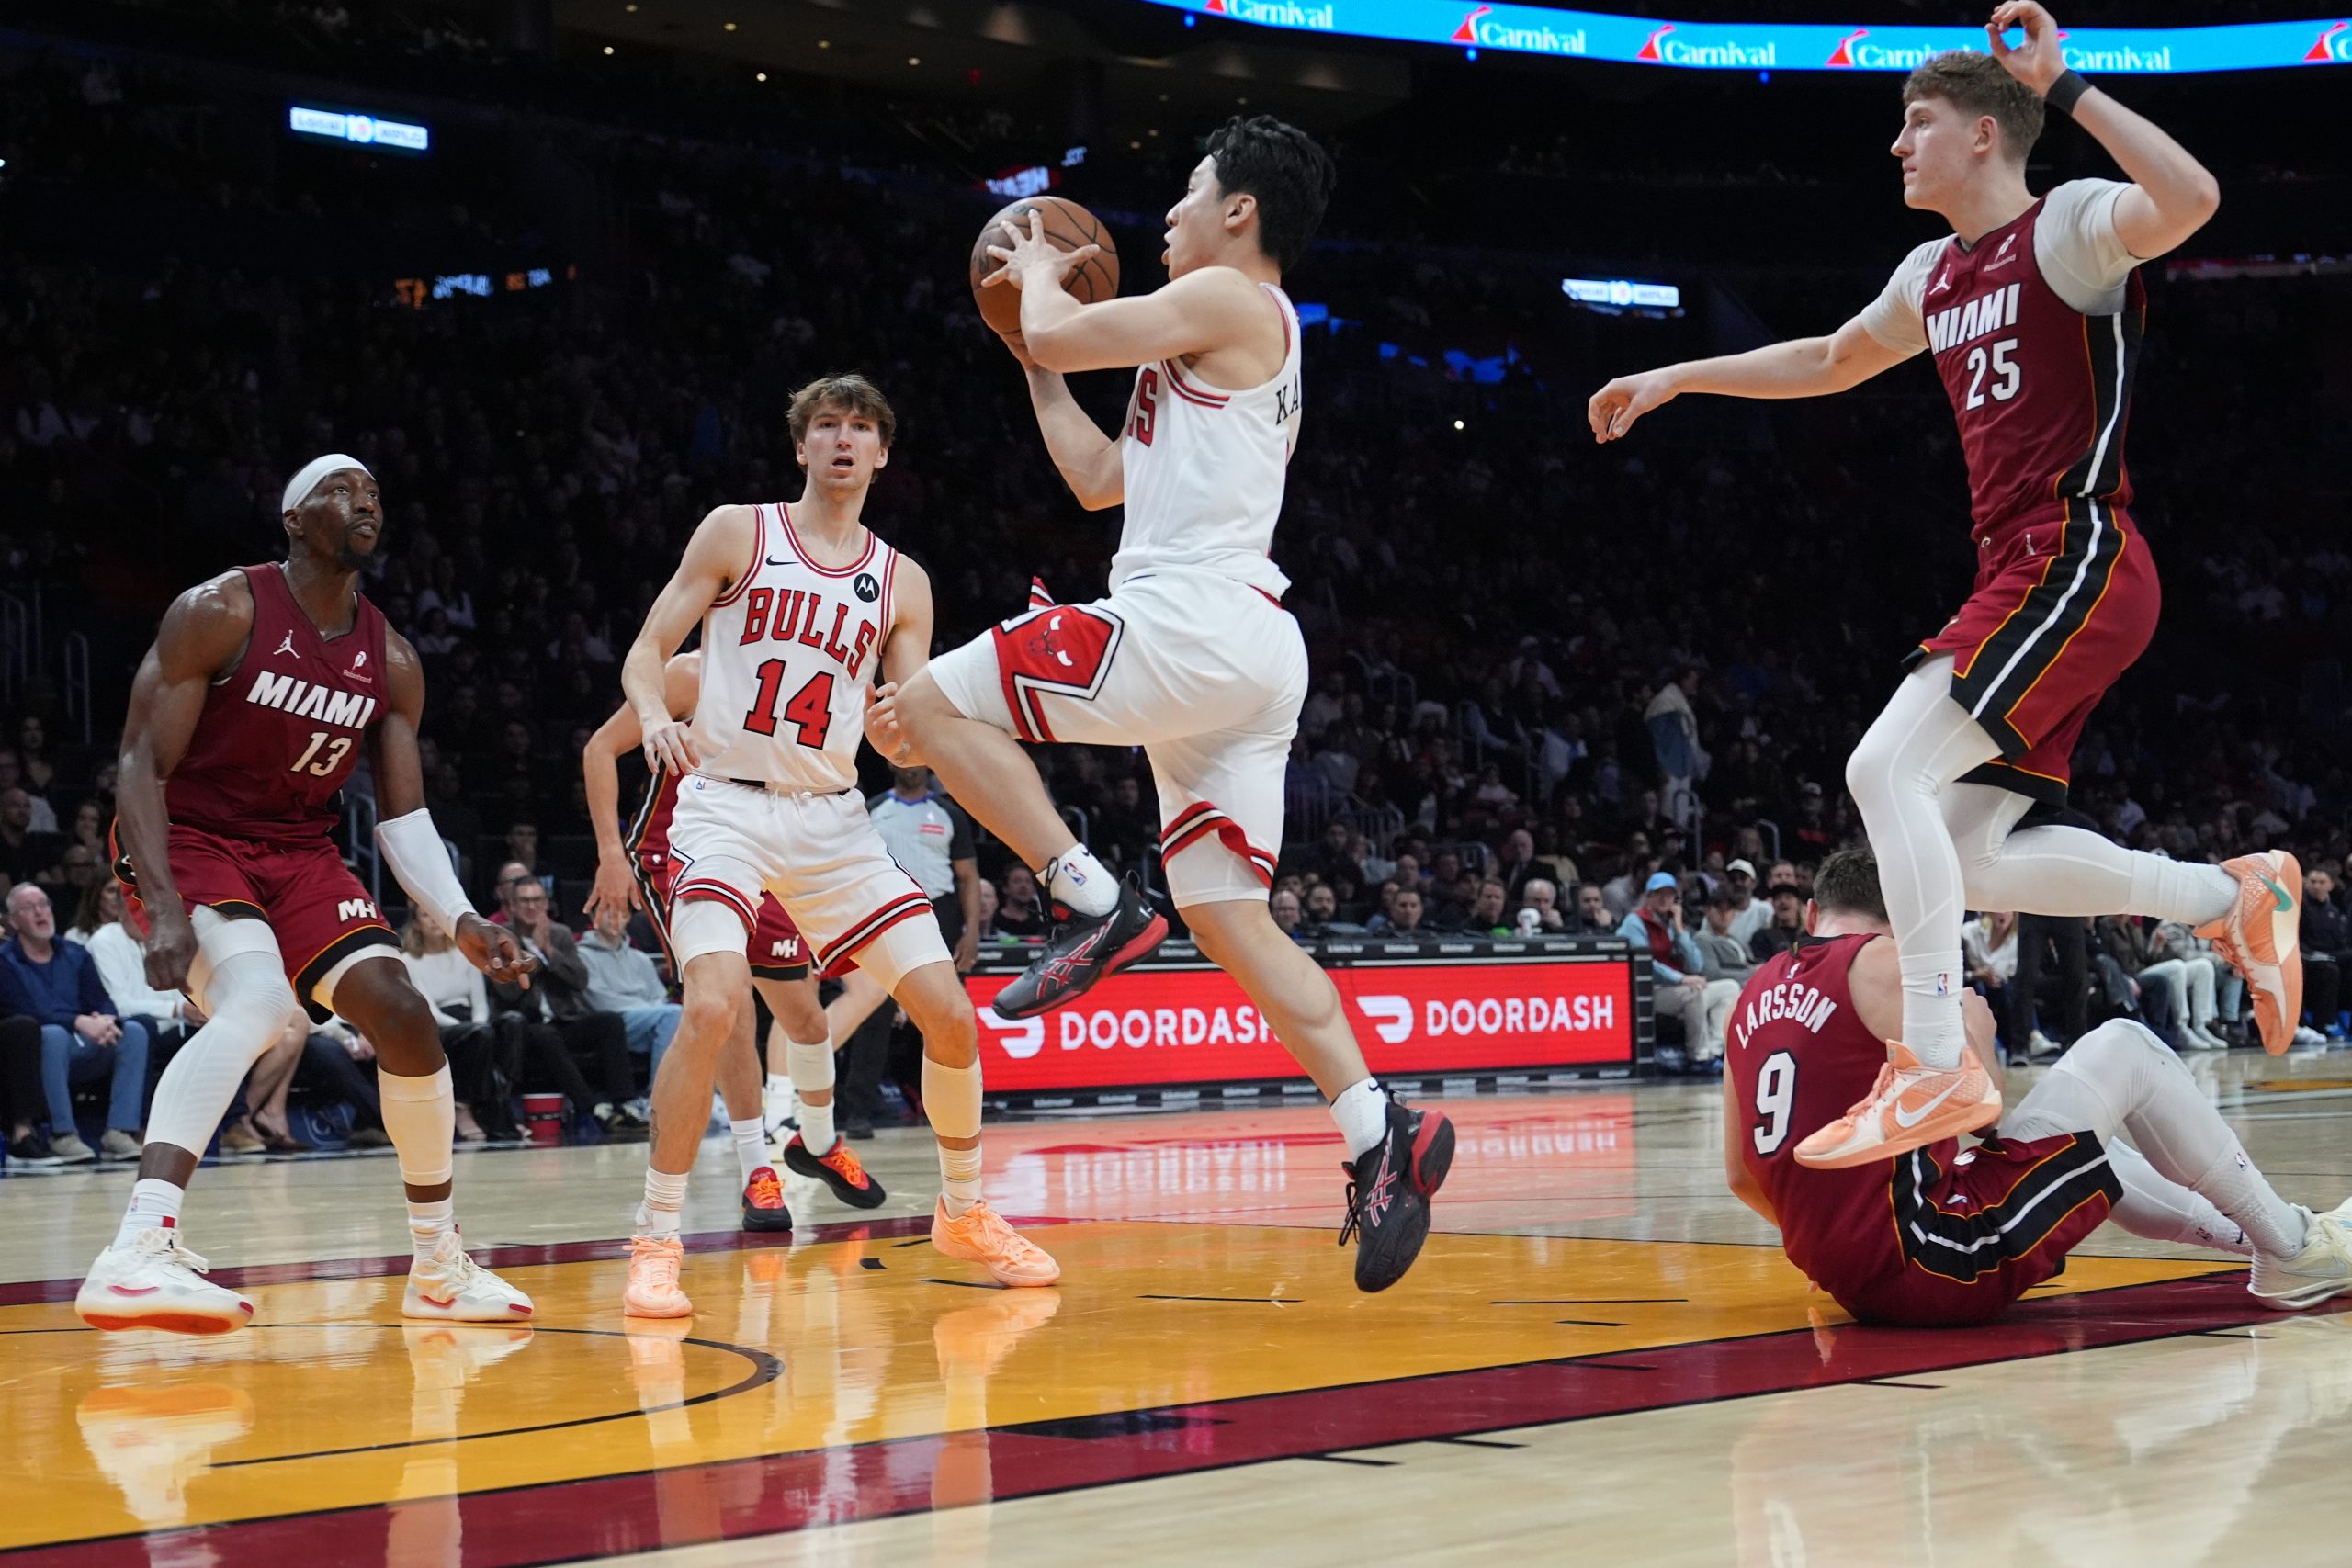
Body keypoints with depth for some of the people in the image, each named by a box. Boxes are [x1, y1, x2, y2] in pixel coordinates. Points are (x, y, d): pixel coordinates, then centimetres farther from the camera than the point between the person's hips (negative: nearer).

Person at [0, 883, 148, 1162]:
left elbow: (102, 1001, 5)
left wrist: (105, 1020, -21)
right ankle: (62, 1135, -30)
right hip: (38, 1054, -5)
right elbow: (28, 1013, -15)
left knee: (134, 1031, -19)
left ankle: (119, 1132, -26)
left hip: (83, 1053, 5)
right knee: (53, 1034, -37)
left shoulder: (75, 954, 15)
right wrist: (80, 1022, -29)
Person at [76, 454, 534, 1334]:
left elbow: (402, 815, 3)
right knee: (258, 998, -33)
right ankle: (135, 1258, -43)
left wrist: (461, 921, -14)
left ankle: (438, 1267, 12)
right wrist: (163, 911, -27)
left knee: (405, 1018, -7)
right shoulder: (219, 612, -14)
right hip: (189, 841, -6)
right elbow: (142, 765, -16)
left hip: (300, 852, 6)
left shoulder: (391, 662, 3)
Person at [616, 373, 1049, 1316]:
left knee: (950, 1014, -2)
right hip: (727, 804, -4)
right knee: (714, 1006, -27)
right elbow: (647, 651, 0)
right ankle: (655, 1244, -16)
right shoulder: (738, 533, 3)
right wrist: (656, 717, -21)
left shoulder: (901, 583, 12)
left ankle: (963, 1212, 21)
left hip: (832, 819, 4)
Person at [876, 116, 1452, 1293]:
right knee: (1228, 920, 7)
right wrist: (1031, 356, 35)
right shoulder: (1251, 349, 27)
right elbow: (1097, 478, 31)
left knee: (925, 708, -5)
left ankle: (1095, 906, -12)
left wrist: (1038, 274, 14)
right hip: (1245, 657, 10)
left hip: (1189, 623, -10)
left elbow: (1060, 333, -8)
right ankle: (1380, 1135, -3)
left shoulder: (1230, 302, -2)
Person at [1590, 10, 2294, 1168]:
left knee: (1885, 769, -20)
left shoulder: (2071, 224, -5)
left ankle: (1936, 1070, -17)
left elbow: (2190, 199, -28)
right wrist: (1676, 379, 38)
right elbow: (1831, 361, 38)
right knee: (1968, 855, 5)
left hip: (2075, 563, -9)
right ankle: (2233, 895, 19)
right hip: (2013, 579, 9)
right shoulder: (1936, 275, 20)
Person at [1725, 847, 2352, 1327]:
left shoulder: (1756, 992, 14)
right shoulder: (1885, 961, -6)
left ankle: (2255, 1235, 37)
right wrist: (1975, 1034, 14)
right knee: (2124, 1049, 5)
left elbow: (1741, 1176, 19)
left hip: (1858, 1285, 8)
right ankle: (2293, 1251, 14)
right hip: (1939, 1268, -8)